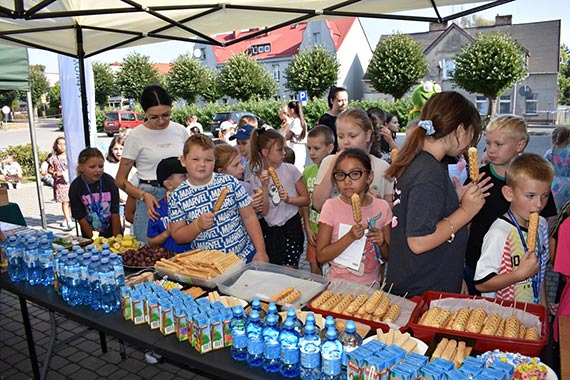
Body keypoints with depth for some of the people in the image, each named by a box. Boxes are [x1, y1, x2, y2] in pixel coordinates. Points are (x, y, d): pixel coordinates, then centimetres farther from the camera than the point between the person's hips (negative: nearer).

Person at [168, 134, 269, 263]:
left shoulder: (230, 182, 0)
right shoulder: (177, 197, -1)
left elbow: (249, 217, 2)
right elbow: (177, 237, 3)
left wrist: (261, 251, -2)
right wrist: (198, 225, -15)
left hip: (245, 254, 0)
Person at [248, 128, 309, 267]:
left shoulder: (291, 170, -6)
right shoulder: (257, 178, -2)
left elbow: (306, 199, 0)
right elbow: (264, 211, -7)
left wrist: (289, 199, -18)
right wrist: (265, 186, -16)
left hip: (291, 226, -1)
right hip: (269, 229, 2)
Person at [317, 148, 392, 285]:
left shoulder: (382, 207, 0)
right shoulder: (331, 206, -6)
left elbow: (388, 256, 8)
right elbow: (321, 256, -8)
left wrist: (382, 243, -12)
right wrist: (350, 237, -18)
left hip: (372, 284, 2)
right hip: (338, 283, -1)